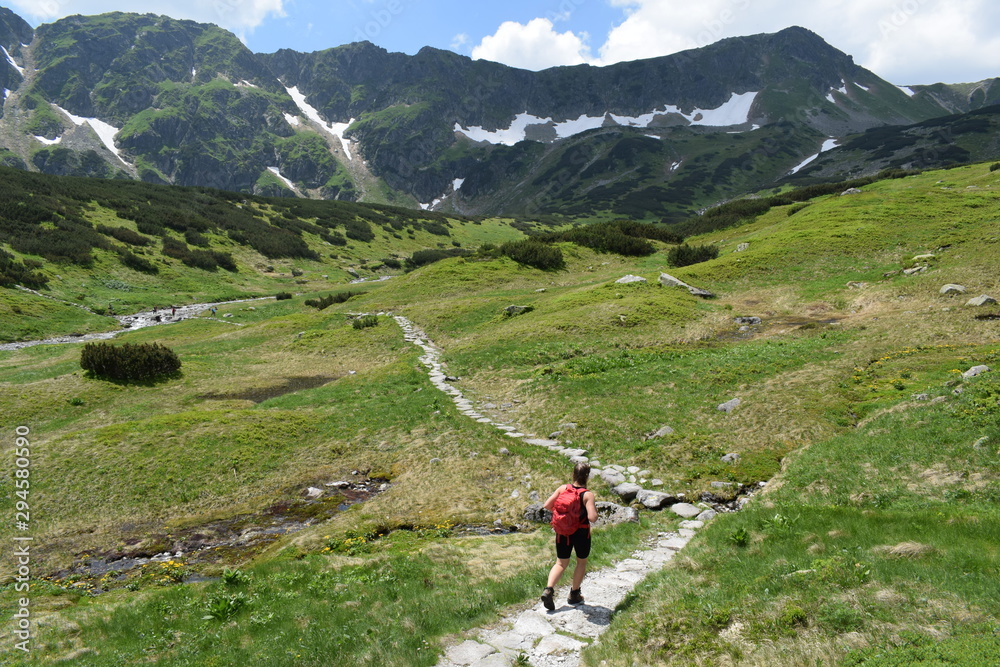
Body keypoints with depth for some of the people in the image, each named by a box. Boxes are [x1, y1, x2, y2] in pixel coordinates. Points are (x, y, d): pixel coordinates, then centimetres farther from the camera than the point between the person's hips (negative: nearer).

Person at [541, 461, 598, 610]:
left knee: (561, 563, 14)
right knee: (581, 563, 20)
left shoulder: (563, 489, -7)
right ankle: (574, 595, 30)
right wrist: (595, 510, -4)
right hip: (581, 533, -3)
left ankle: (548, 589, -6)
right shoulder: (587, 495, -18)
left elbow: (546, 505, -5)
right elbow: (592, 518, -25)